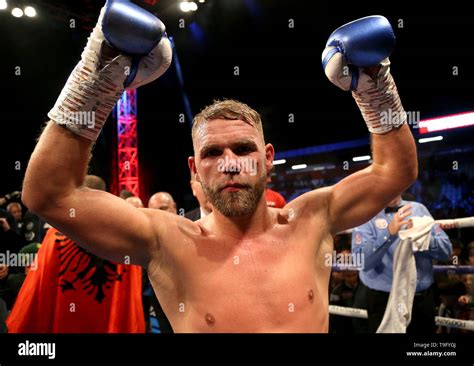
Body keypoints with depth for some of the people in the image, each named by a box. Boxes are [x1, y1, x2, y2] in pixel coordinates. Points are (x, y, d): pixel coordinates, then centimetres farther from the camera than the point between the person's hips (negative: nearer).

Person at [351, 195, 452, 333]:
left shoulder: (419, 209, 6)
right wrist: (390, 233, -28)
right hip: (384, 301, -3)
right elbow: (361, 261, -17)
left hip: (423, 299, 4)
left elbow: (446, 251, 3)